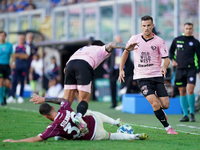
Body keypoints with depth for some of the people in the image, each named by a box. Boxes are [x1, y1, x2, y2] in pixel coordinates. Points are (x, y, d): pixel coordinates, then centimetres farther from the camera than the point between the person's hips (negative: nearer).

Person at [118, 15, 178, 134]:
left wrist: (164, 67, -29)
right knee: (155, 104, -18)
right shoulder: (134, 39, 1)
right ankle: (167, 127, -2)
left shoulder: (159, 41, -3)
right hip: (142, 77, -1)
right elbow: (126, 51, 17)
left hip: (157, 76, 1)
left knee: (165, 105, -5)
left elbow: (166, 58, -6)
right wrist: (121, 69, 14)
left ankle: (160, 113, 32)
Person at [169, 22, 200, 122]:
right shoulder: (177, 40, 9)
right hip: (180, 69, 3)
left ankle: (192, 113, -1)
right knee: (182, 92, 3)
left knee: (190, 90, -16)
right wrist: (172, 60, 5)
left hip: (191, 69, -3)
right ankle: (185, 115, 10)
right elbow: (171, 51, 24)